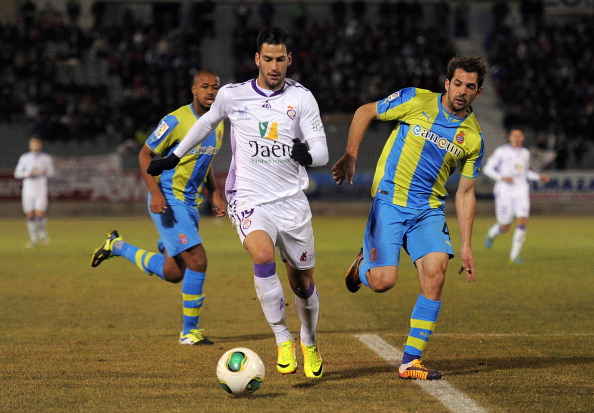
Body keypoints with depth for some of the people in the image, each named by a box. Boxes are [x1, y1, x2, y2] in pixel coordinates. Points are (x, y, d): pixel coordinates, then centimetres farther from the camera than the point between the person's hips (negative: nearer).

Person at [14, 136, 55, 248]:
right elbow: (17, 173, 7)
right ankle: (33, 239, 9)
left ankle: (42, 234, 11)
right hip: (28, 190, 1)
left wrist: (45, 172, -12)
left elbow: (52, 172, 11)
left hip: (41, 189, -1)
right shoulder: (24, 158, 7)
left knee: (40, 213, -14)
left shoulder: (46, 158, 6)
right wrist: (27, 174, -12)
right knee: (30, 214, 0)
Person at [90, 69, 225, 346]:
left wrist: (215, 195, 11)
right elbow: (145, 154, -10)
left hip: (190, 203, 8)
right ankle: (189, 331, -4)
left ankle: (117, 247, 30)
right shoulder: (176, 121, -15)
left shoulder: (218, 125, 8)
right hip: (168, 200, -8)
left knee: (173, 274, 9)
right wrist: (155, 192, -21)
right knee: (197, 261, -17)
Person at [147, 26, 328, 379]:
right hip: (249, 200, -1)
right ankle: (283, 340, -18)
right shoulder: (232, 96, 1)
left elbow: (322, 151, -6)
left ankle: (309, 343, 37)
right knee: (263, 256, -30)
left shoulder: (302, 98, -2)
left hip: (292, 201, 1)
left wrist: (308, 155, -30)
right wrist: (174, 157, 28)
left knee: (303, 281, 9)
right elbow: (207, 122, 22)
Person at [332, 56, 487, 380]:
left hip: (429, 210, 3)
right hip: (389, 203, -3)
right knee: (382, 282, -15)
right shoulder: (416, 101, -5)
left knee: (435, 272, -18)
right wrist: (350, 156, -5)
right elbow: (365, 112, 6)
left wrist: (466, 246, 5)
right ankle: (363, 264, 26)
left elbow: (465, 193, 10)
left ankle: (410, 361, -9)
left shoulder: (473, 138, 4)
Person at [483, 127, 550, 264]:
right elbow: (487, 169, -3)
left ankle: (514, 255, -8)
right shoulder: (501, 151, -4)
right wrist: (502, 177, -19)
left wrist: (539, 177, 9)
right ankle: (491, 234, 40)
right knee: (505, 227, 3)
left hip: (521, 191, 3)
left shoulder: (525, 153, 11)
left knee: (522, 222, -15)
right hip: (505, 191, -3)